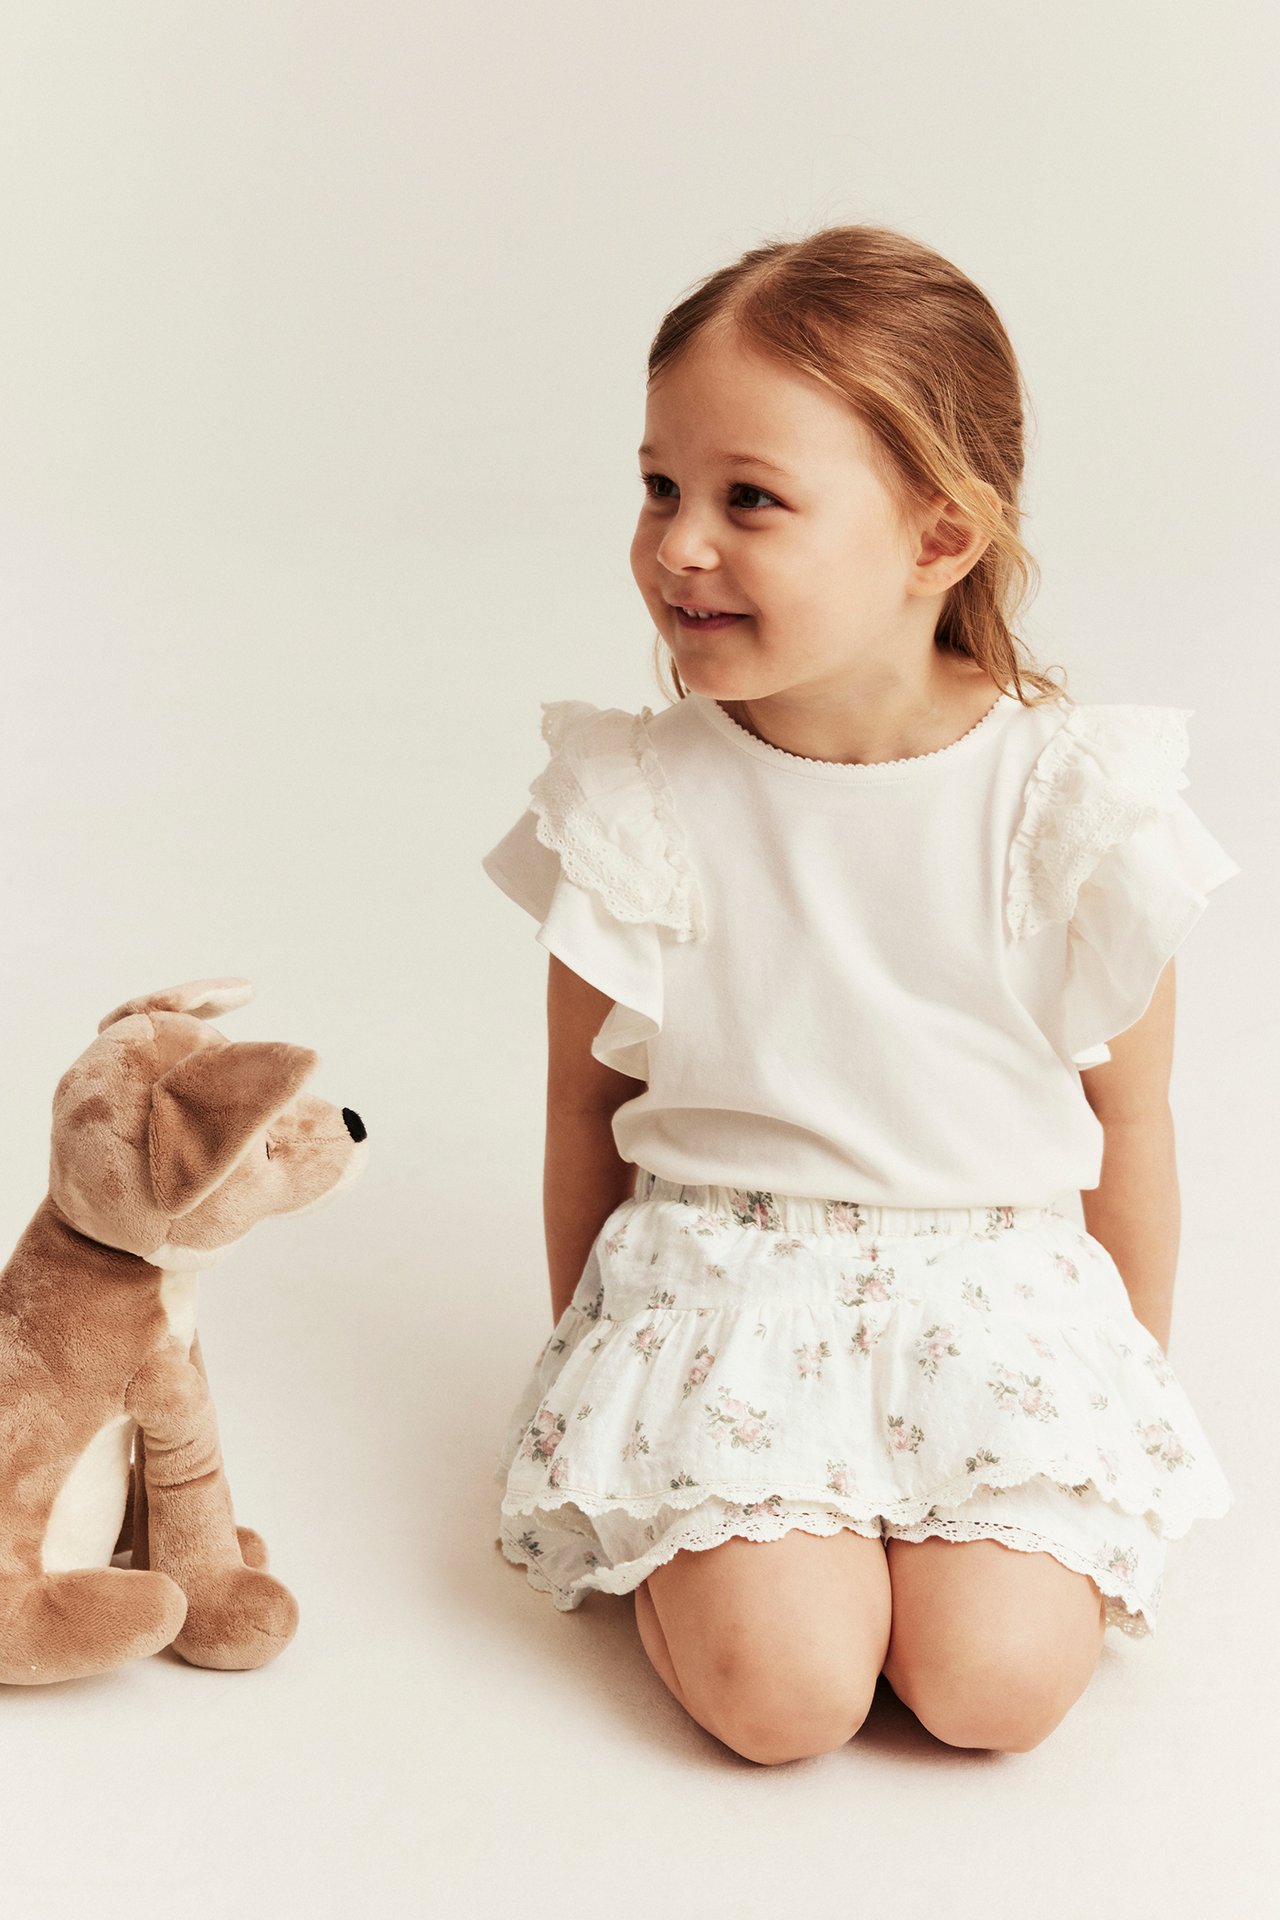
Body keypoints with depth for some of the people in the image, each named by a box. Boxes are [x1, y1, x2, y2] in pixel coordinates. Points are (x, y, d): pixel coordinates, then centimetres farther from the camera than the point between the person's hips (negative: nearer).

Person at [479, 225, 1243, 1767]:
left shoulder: (1072, 803, -10)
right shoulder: (629, 803, -8)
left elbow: (1130, 1121, 2)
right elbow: (588, 1097, 4)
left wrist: (1134, 1387, 11)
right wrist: (588, 1358, 12)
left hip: (994, 1283, 1)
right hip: (719, 1281, 0)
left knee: (993, 1683, -16)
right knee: (782, 1689, -18)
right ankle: (670, 1525, 13)